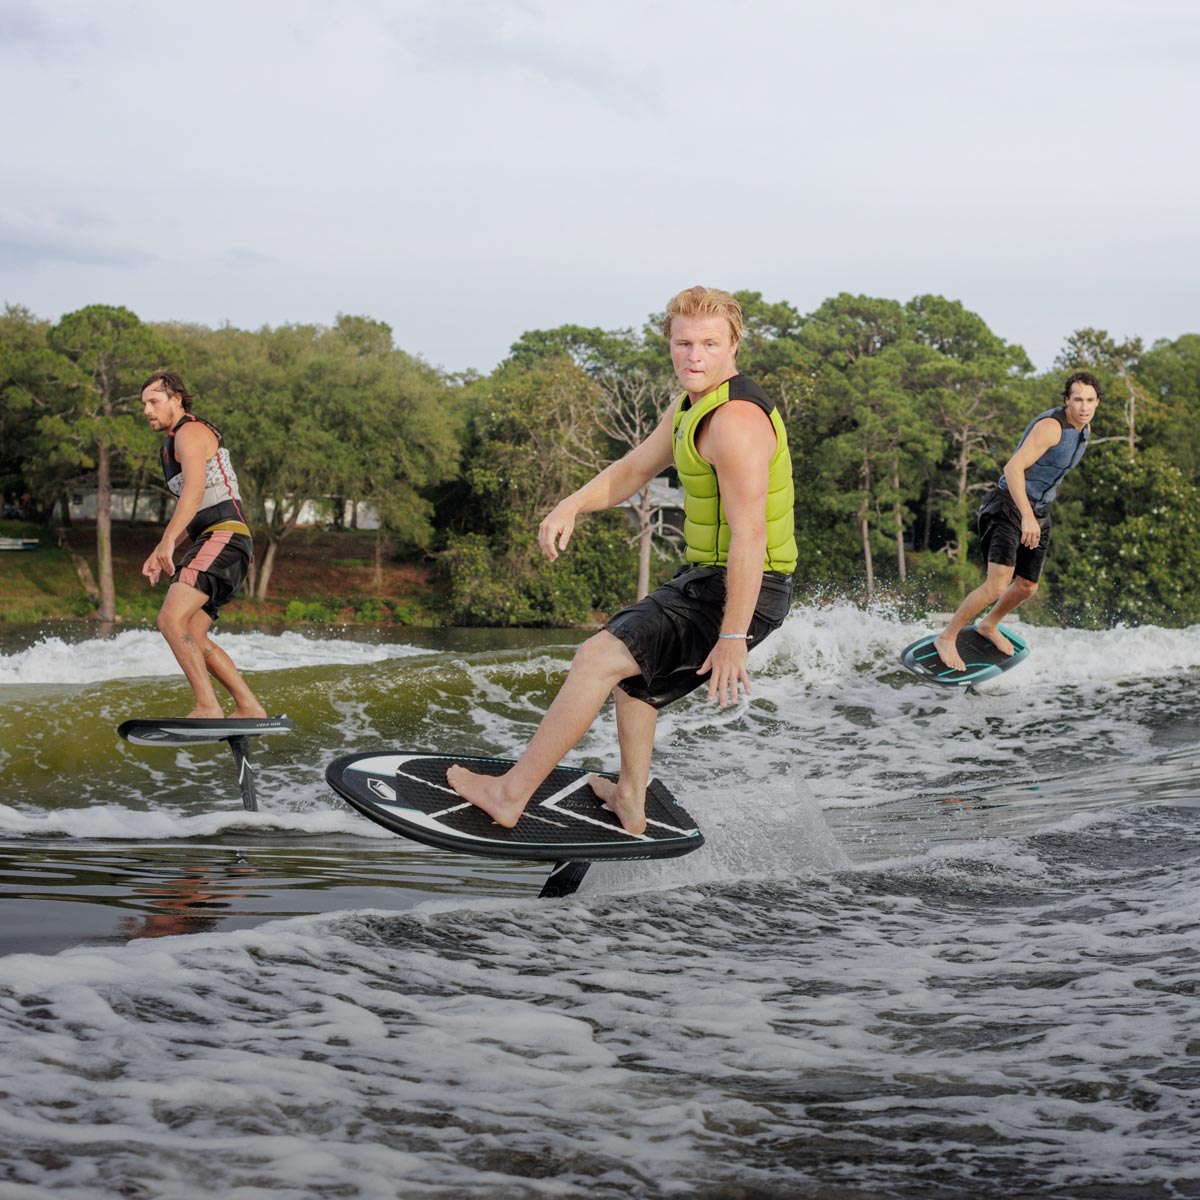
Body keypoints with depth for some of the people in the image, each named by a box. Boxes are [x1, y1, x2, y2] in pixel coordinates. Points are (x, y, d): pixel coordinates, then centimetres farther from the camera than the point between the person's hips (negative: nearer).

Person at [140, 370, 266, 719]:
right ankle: (249, 708, 8)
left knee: (171, 619, -23)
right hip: (212, 541, 10)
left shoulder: (190, 432, -6)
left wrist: (168, 541, -33)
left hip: (224, 536, -10)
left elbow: (194, 491, -23)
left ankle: (208, 707, -29)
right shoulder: (174, 443, 26)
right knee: (192, 638, 8)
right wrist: (159, 553, 24)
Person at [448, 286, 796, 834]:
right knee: (630, 662, 29)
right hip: (704, 577, 11)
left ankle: (511, 794, -12)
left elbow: (749, 534, -28)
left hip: (744, 591, -11)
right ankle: (631, 803, 38)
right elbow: (633, 469, 19)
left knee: (600, 655, -17)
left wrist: (732, 638, -29)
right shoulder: (691, 406, 10)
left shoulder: (736, 420, -23)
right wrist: (572, 505, 0)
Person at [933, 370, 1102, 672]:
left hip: (1039, 511, 9)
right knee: (997, 585, -21)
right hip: (1009, 505, -9)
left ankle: (989, 626, 44)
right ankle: (947, 637, -7)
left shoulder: (1084, 429, 8)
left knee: (1027, 587, 17)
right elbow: (1013, 468, -32)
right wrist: (1026, 516, -41)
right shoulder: (1051, 426, -21)